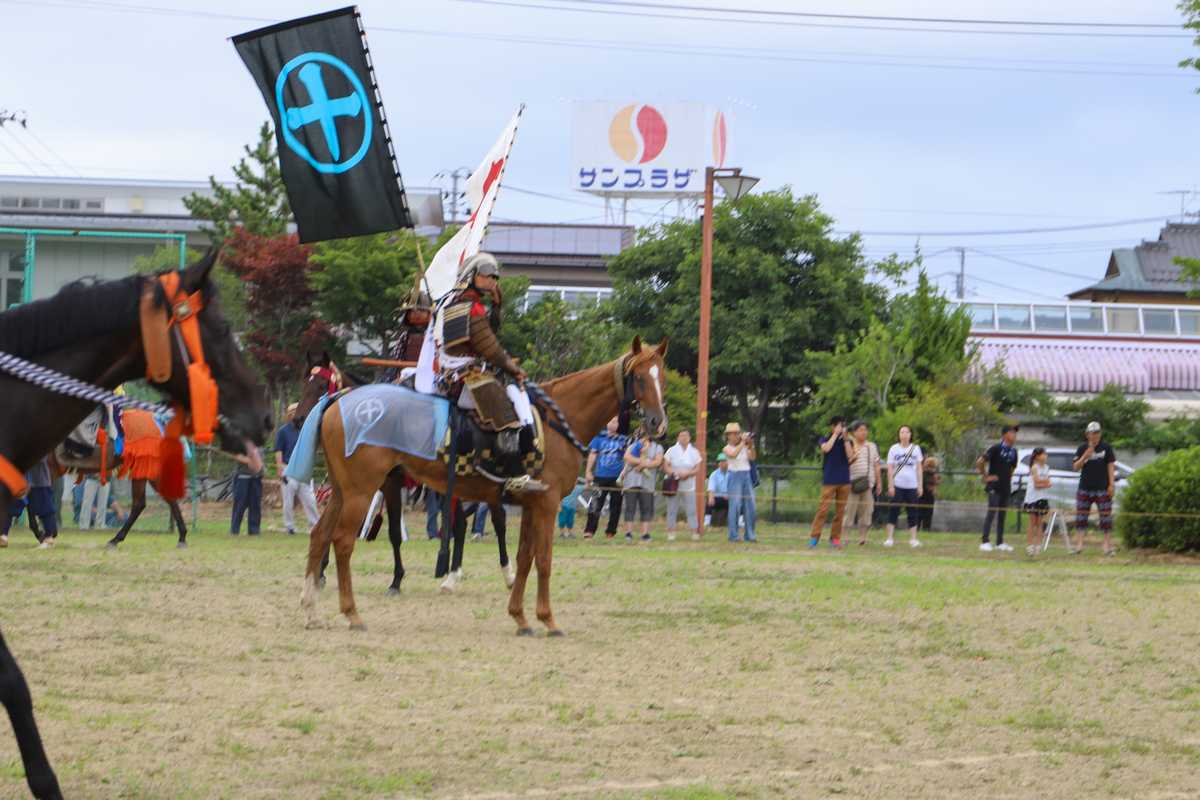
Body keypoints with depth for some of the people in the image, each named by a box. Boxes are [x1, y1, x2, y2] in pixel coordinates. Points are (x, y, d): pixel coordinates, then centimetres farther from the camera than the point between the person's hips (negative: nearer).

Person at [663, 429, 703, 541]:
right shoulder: (672, 450, 5)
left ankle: (695, 532, 0)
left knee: (691, 510, -3)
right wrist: (673, 473, -17)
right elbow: (666, 465, 1)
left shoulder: (694, 452, 8)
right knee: (672, 510, 0)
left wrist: (687, 474, -14)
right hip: (674, 485, -1)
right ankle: (670, 533, 5)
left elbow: (697, 469, 4)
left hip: (689, 487, 1)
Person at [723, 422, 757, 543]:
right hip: (735, 477, -5)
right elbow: (733, 454, -21)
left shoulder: (744, 447, 12)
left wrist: (751, 444, -14)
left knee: (750, 507, 2)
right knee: (735, 506, -9)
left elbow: (752, 457, -2)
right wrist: (743, 442, -21)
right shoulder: (727, 448, 0)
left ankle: (750, 535, 7)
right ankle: (733, 535, -4)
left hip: (747, 476, 5)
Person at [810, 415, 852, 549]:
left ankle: (835, 538, 8)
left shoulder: (846, 442, 11)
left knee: (840, 511, 2)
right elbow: (826, 448, -18)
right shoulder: (825, 440, 5)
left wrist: (845, 438, -7)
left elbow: (850, 456, -6)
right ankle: (814, 537, -8)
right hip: (829, 481, -3)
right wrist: (836, 434, -10)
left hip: (844, 481, 3)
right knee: (823, 509, -10)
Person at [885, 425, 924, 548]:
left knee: (913, 513, 3)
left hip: (912, 486, 2)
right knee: (893, 511, -5)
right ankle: (890, 538, -4)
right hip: (897, 485, -2)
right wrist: (890, 486, -6)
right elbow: (890, 468, 1)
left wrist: (920, 486, 4)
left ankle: (913, 538, 7)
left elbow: (919, 468, 10)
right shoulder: (894, 449, 3)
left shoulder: (915, 449, 8)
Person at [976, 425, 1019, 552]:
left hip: (1006, 487, 7)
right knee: (992, 512, -11)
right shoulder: (996, 448, -10)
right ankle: (985, 542, -12)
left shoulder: (1013, 451, 11)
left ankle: (1000, 543, 15)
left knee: (1002, 514, 10)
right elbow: (979, 462, -12)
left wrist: (1009, 478, 16)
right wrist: (986, 477, -9)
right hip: (994, 486, -7)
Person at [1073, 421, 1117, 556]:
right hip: (1085, 488, 2)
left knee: (1106, 516, -1)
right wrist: (1085, 456, -14)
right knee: (1080, 516, 1)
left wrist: (1112, 484, -6)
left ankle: (1108, 545, 3)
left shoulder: (1106, 447, 2)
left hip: (1102, 488, -2)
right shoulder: (1082, 448, 7)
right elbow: (1076, 467, 3)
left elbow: (1111, 466, 1)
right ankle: (1079, 544, 5)